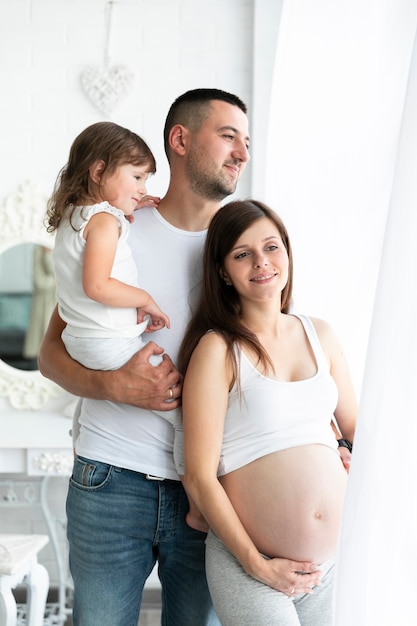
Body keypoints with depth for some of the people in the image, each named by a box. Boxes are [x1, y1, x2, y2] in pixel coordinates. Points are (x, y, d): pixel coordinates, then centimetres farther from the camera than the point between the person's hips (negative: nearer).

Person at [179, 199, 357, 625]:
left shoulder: (319, 335, 7)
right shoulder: (218, 349, -9)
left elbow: (357, 429, 17)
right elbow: (199, 476, -11)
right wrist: (257, 565, -11)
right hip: (248, 563, -5)